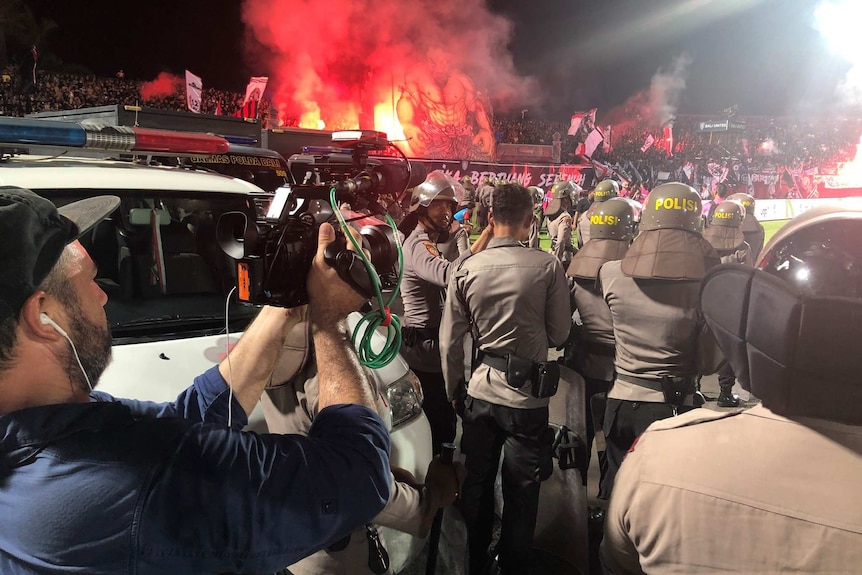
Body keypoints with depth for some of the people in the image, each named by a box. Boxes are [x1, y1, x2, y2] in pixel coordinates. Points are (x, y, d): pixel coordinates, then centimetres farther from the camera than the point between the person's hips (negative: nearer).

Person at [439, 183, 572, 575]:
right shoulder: (547, 266, -12)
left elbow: (450, 342, -2)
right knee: (521, 495, 13)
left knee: (476, 485, 19)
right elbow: (559, 333, -4)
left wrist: (454, 391, 12)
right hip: (527, 395, -2)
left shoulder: (467, 269, -6)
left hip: (480, 392, 3)